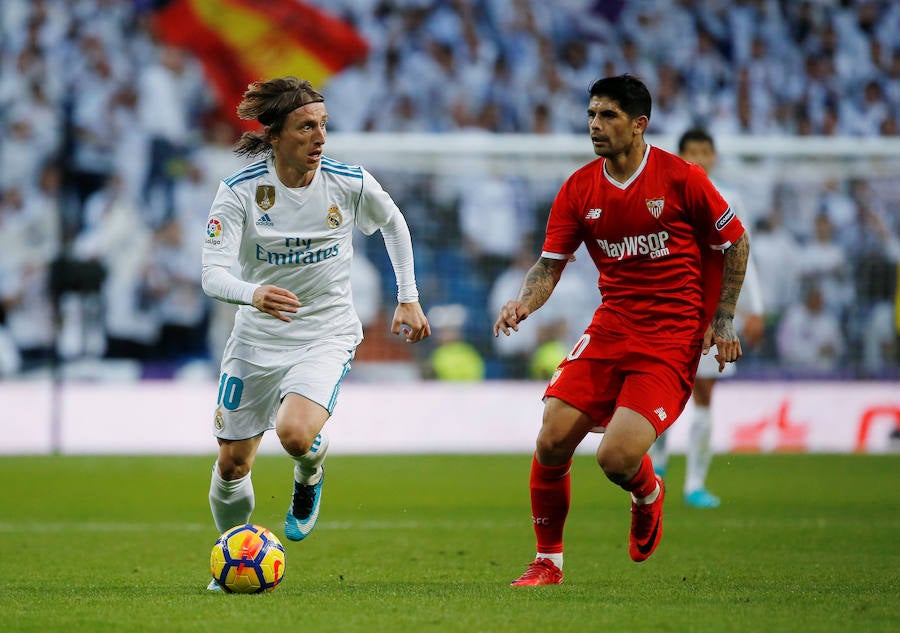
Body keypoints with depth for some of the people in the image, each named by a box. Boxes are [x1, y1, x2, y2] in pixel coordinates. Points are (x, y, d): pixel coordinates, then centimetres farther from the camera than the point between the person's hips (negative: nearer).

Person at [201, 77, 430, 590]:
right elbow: (213, 274, -21)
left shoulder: (350, 183, -11)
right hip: (257, 337, 1)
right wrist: (253, 293, -43)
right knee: (233, 462, 7)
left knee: (296, 433, -28)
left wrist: (409, 298, 11)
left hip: (327, 335, -1)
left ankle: (310, 476, 9)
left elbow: (392, 222, 11)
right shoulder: (240, 191, -14)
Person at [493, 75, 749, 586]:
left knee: (617, 458, -19)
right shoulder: (579, 189, 3)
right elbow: (551, 263, 5)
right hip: (610, 329, 4)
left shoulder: (681, 178, -8)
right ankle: (548, 562, 10)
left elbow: (736, 243, 3)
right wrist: (524, 304, -16)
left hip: (672, 341, -4)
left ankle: (648, 495, 20)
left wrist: (723, 321, -1)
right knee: (552, 442, -10)